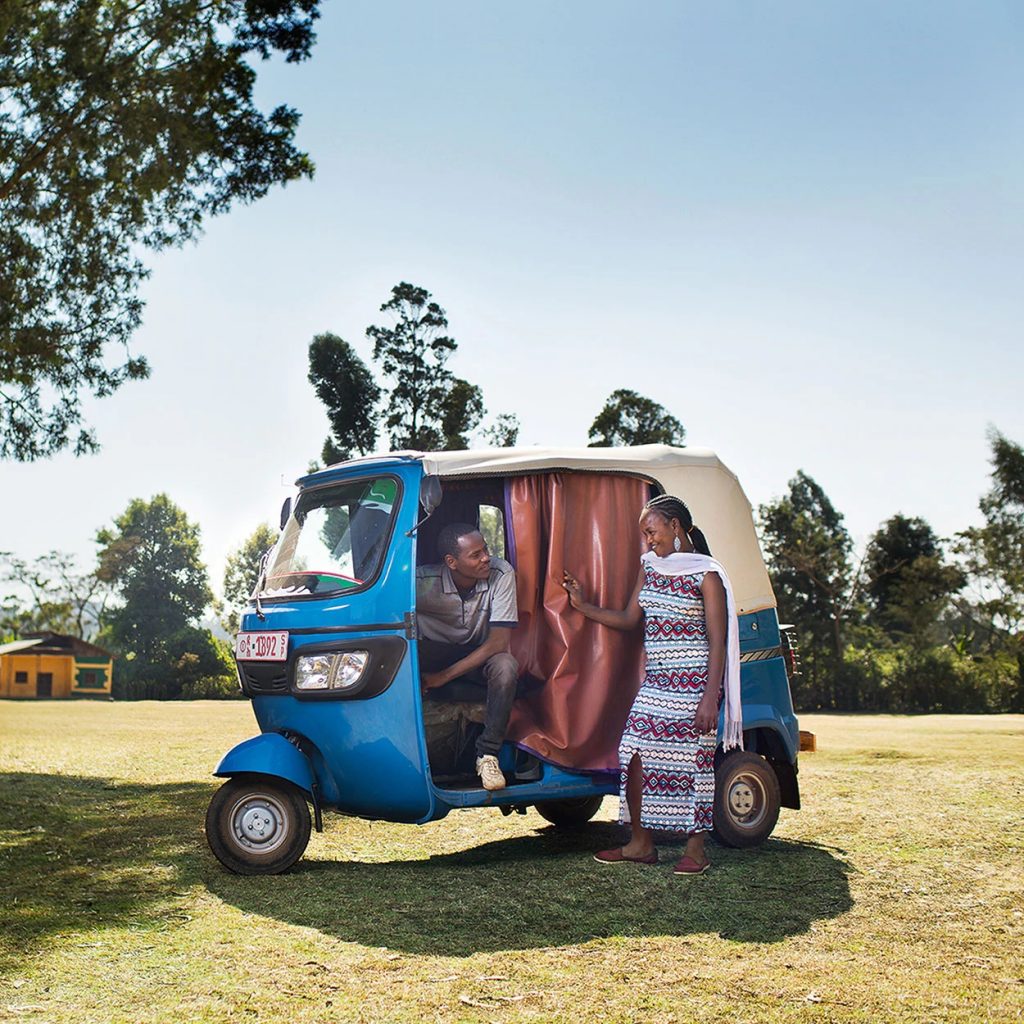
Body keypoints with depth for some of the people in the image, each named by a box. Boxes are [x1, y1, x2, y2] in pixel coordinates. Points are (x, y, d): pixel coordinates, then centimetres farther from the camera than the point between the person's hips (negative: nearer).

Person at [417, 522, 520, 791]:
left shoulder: (501, 574, -22)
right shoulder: (424, 581, -22)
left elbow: (499, 641, -24)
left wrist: (444, 676, -26)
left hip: (479, 656, 1)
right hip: (433, 654, 0)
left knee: (506, 667, -34)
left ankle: (487, 754, -21)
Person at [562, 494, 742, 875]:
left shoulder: (706, 574, -7)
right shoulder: (649, 566, 12)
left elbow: (718, 640, -11)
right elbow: (629, 619, 16)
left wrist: (709, 697, -17)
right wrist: (582, 605, 9)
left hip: (694, 685, -6)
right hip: (655, 683, 6)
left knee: (693, 762, -1)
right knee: (635, 756, 1)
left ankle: (696, 849, 12)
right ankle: (640, 843, 13)